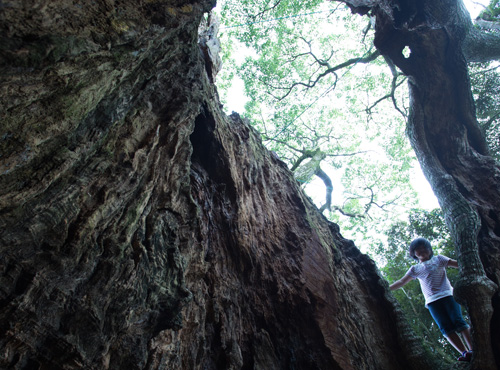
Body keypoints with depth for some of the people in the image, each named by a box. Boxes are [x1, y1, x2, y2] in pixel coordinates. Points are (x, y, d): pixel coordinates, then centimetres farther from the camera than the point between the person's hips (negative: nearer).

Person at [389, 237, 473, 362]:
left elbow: (458, 264, 10)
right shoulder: (415, 269, 16)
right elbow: (401, 282, 11)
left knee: (458, 321, -14)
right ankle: (465, 353, -11)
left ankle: (472, 350, -12)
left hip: (448, 294, -1)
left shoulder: (438, 259, 13)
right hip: (432, 301, 1)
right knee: (446, 327, -10)